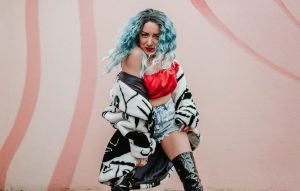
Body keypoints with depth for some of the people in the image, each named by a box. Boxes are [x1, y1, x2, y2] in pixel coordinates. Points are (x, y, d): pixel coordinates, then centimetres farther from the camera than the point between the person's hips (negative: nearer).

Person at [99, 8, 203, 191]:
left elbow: (182, 90, 15)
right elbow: (132, 101, -20)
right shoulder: (134, 56, -16)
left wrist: (186, 117, 1)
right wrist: (140, 145, -20)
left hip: (170, 119, 5)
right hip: (140, 123, -4)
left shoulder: (168, 58, 2)